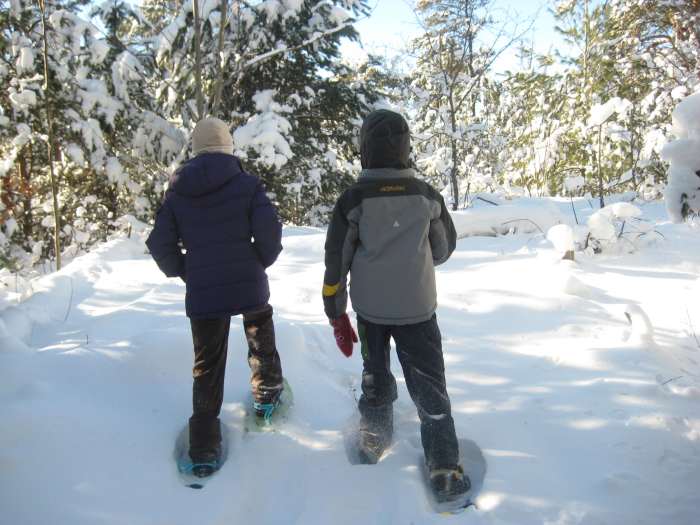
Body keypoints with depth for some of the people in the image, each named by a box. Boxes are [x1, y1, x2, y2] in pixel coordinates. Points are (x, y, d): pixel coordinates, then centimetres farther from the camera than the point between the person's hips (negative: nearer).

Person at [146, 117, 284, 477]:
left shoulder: (176, 192, 4)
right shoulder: (246, 184, -6)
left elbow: (160, 243, 3)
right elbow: (269, 231, -15)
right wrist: (261, 261, 3)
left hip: (202, 292, 2)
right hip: (249, 285, -2)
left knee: (207, 365, 9)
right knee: (260, 337, 29)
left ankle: (204, 446, 7)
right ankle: (266, 392, 42)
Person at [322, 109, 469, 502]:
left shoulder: (353, 199, -10)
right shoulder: (428, 195, -7)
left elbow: (336, 261, -6)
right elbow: (444, 249, 7)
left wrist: (337, 314, 4)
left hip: (369, 308, 1)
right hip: (417, 307, -1)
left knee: (375, 376, 22)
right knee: (429, 386, 6)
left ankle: (374, 440, 36)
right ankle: (445, 468, 6)